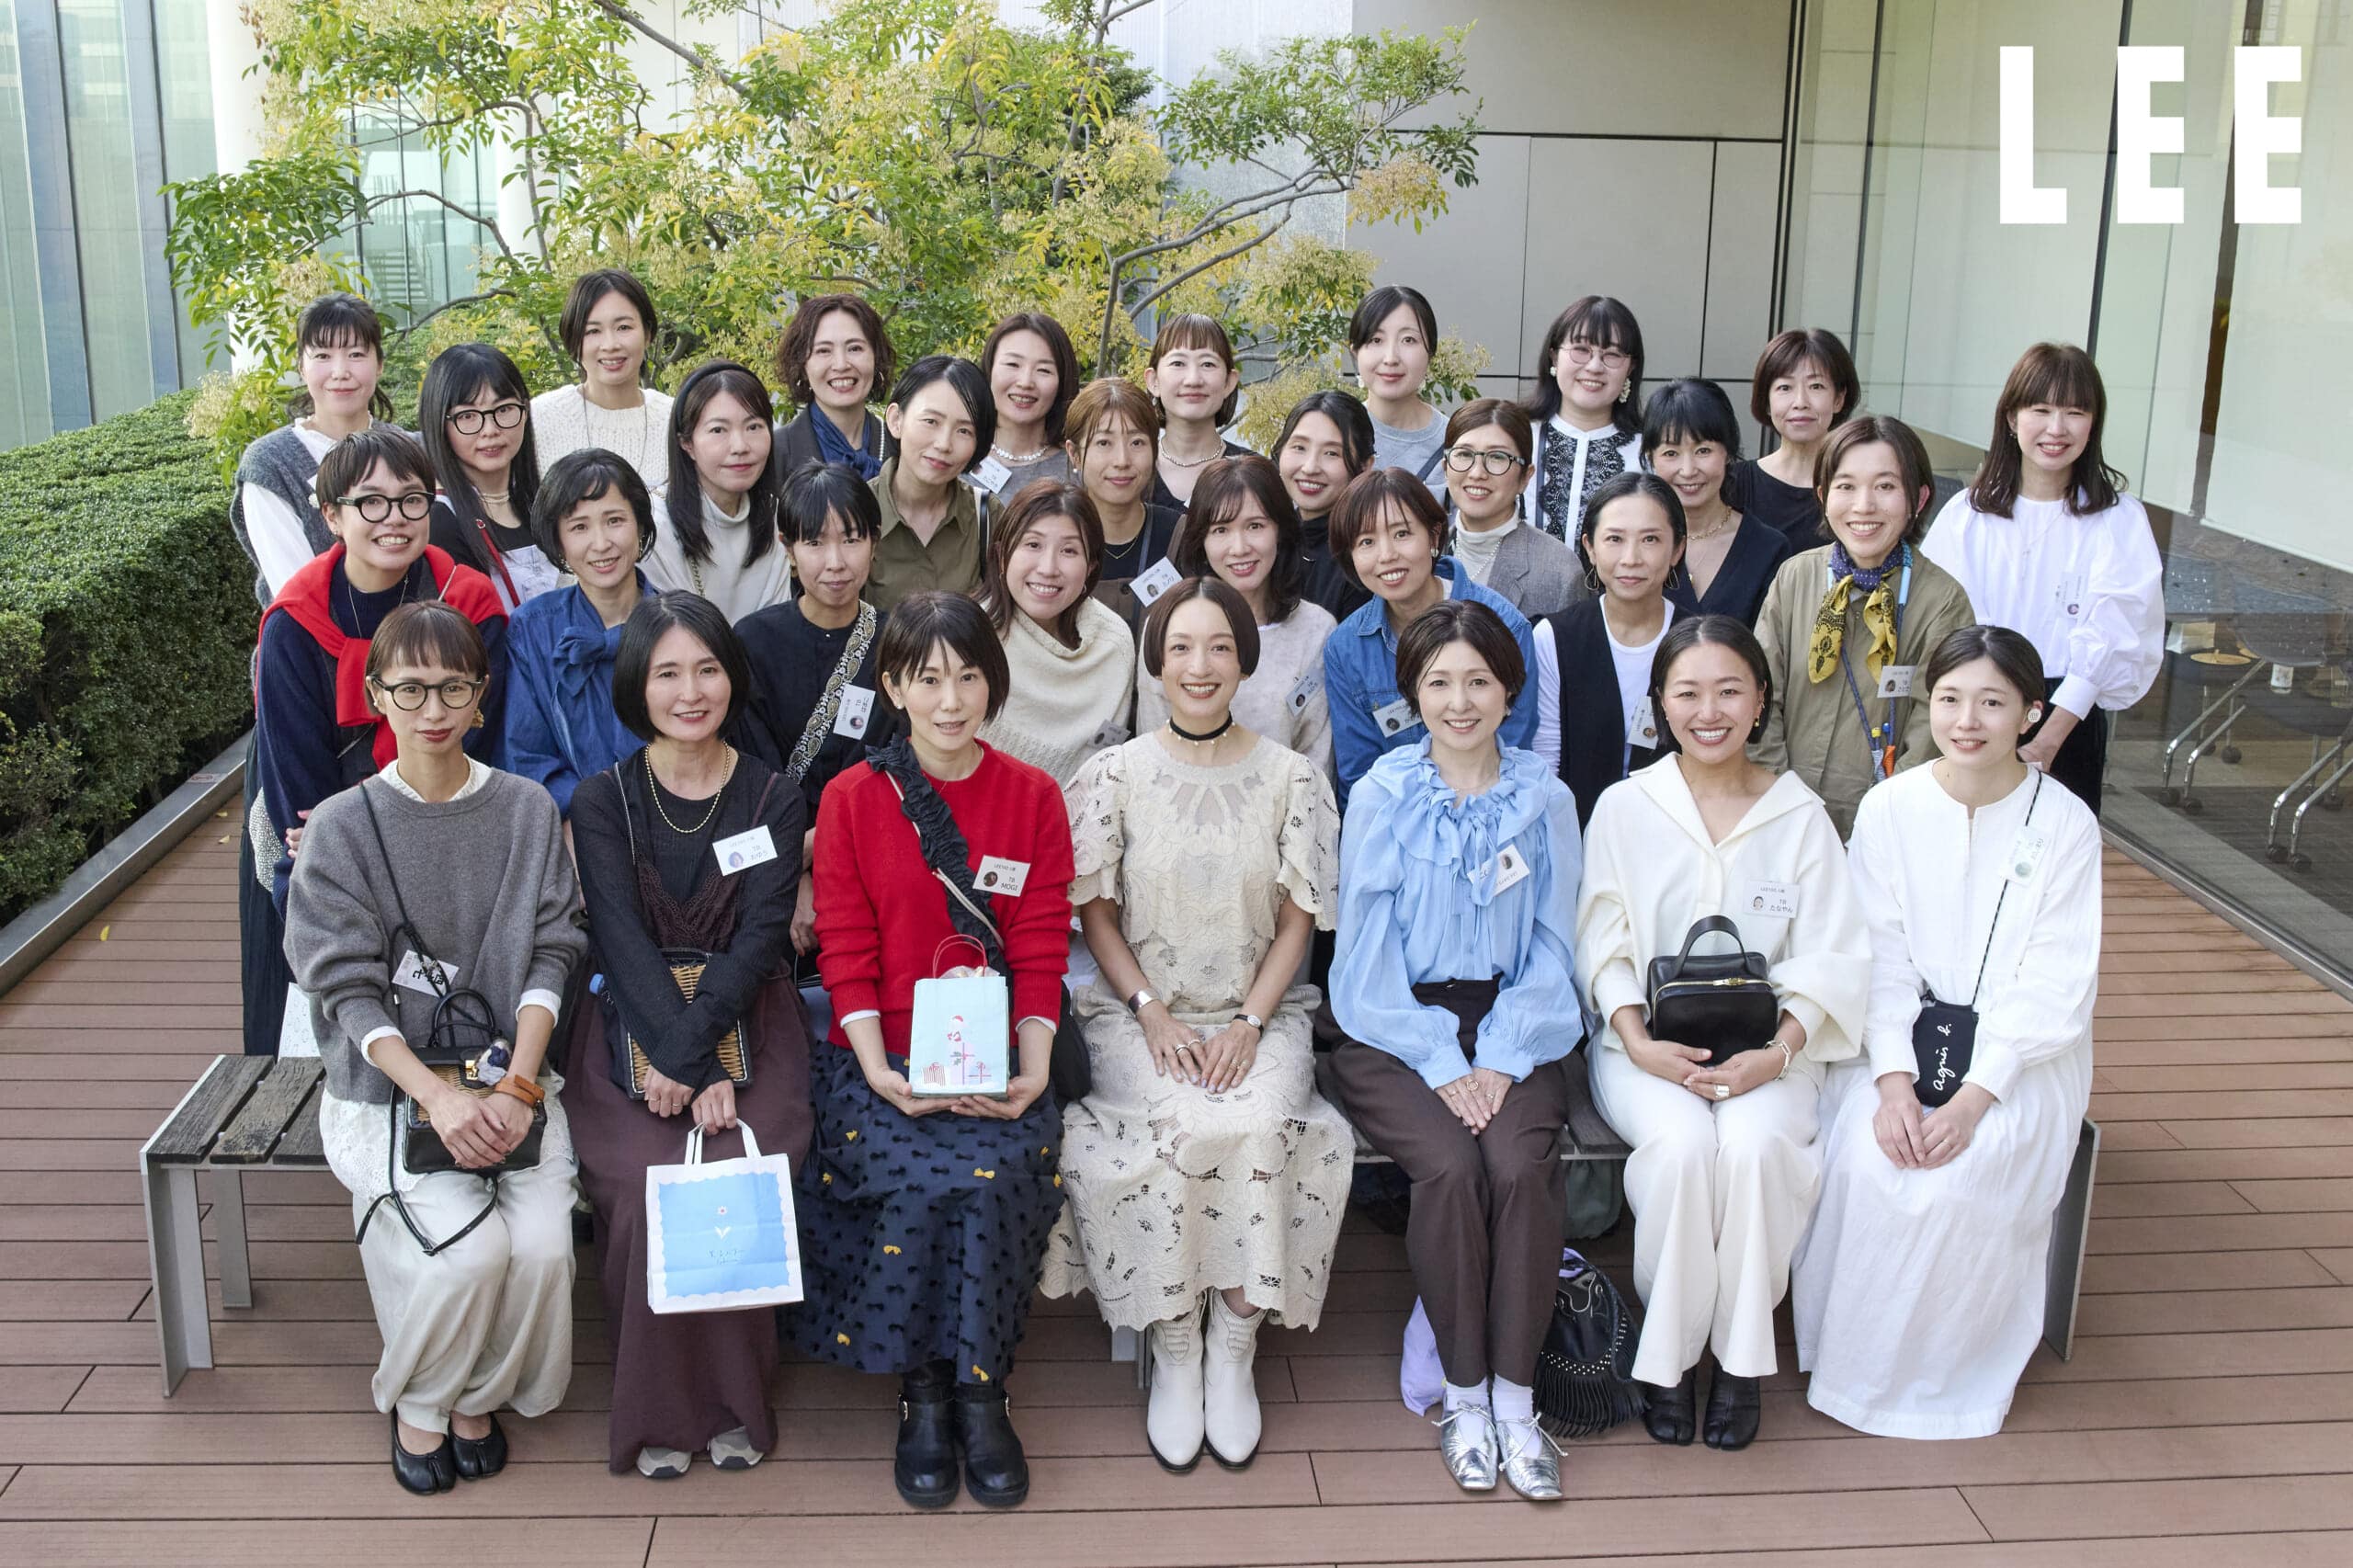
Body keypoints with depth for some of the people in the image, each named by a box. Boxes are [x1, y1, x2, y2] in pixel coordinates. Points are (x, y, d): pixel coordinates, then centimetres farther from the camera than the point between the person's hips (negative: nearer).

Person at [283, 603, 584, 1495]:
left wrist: (518, 1085, -14)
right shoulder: (343, 828, -2)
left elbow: (550, 953, 1)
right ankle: (419, 1398, 8)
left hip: (511, 1077, 2)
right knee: (470, 1249, -24)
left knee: (541, 1247, -21)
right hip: (386, 1088, -2)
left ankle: (481, 1394, 10)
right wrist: (439, 1096, -21)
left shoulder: (528, 812, 4)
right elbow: (347, 991, -6)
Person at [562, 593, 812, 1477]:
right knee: (645, 1186, -26)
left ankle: (736, 1401, -7)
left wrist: (690, 1053, -20)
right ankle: (657, 1410, -7)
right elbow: (623, 940, -8)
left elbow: (760, 938, -5)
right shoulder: (602, 802, 4)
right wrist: (692, 1068, -21)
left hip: (745, 1026, 0)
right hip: (630, 1031, 0)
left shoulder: (773, 801, 7)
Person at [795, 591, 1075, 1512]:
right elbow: (846, 952, -1)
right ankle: (922, 1391, -5)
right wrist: (879, 1071, -15)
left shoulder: (1033, 798, 7)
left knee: (999, 1169, -28)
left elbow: (1041, 949, 3)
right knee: (925, 1174, -28)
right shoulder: (852, 800, 3)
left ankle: (979, 1391, -8)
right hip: (883, 1057, -1)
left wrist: (1032, 1067, -11)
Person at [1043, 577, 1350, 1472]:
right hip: (1139, 1011, 0)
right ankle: (1174, 1354, -14)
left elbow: (1299, 921, 4)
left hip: (1258, 1011, 1)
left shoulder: (1291, 778, 5)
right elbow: (1096, 913, 5)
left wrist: (1250, 1022, -10)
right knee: (1173, 1126, -30)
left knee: (1259, 1125, -30)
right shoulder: (1115, 775, 4)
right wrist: (1152, 1013, -10)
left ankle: (1234, 1350, -14)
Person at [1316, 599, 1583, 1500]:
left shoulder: (1545, 801, 8)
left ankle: (1515, 1401, -16)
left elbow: (1552, 949, 7)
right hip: (1395, 1029, -1)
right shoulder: (1380, 799, 2)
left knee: (1519, 1164, -27)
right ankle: (1464, 1397, -12)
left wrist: (1500, 1061, -8)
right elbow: (1370, 949, -2)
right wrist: (1442, 1067, -12)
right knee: (1449, 1166, -28)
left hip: (1512, 1025, 2)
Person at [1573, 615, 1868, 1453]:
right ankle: (1669, 1354, -12)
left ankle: (1740, 1358, -12)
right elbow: (1604, 945, 1)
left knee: (1754, 1141, -31)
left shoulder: (1801, 815, 6)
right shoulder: (1623, 807, 5)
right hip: (1648, 1043, 0)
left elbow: (1830, 958, 1)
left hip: (1764, 1045, 0)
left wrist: (1780, 1051, -15)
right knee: (1682, 1142, -31)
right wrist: (1638, 1041, -16)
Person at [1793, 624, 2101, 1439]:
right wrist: (1892, 1081, -17)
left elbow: (2054, 986, -8)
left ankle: (1947, 1372, -4)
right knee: (1864, 1162, -26)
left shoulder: (2065, 824, -5)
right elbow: (1879, 957, -2)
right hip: (1898, 1040, 2)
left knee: (1961, 1178, -28)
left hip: (2021, 1051, -1)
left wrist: (1974, 1097, -19)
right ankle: (1850, 1364, -5)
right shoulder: (1888, 808, 0)